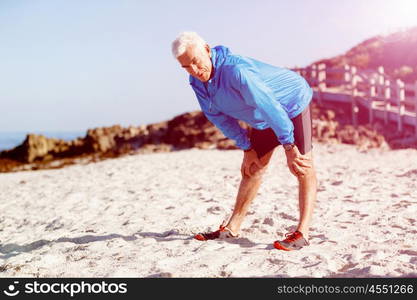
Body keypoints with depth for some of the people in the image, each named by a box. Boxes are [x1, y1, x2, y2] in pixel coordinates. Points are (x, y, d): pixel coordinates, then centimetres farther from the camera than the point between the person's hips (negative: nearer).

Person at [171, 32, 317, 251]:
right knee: (252, 168, 9)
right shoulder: (197, 81, -12)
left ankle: (302, 233, -16)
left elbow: (271, 107, -35)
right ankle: (232, 228, 15)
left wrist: (289, 146, -28)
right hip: (264, 119, 7)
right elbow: (219, 117, -2)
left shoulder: (236, 70, -38)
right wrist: (247, 148, -2)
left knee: (302, 166, -16)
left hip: (291, 103, -7)